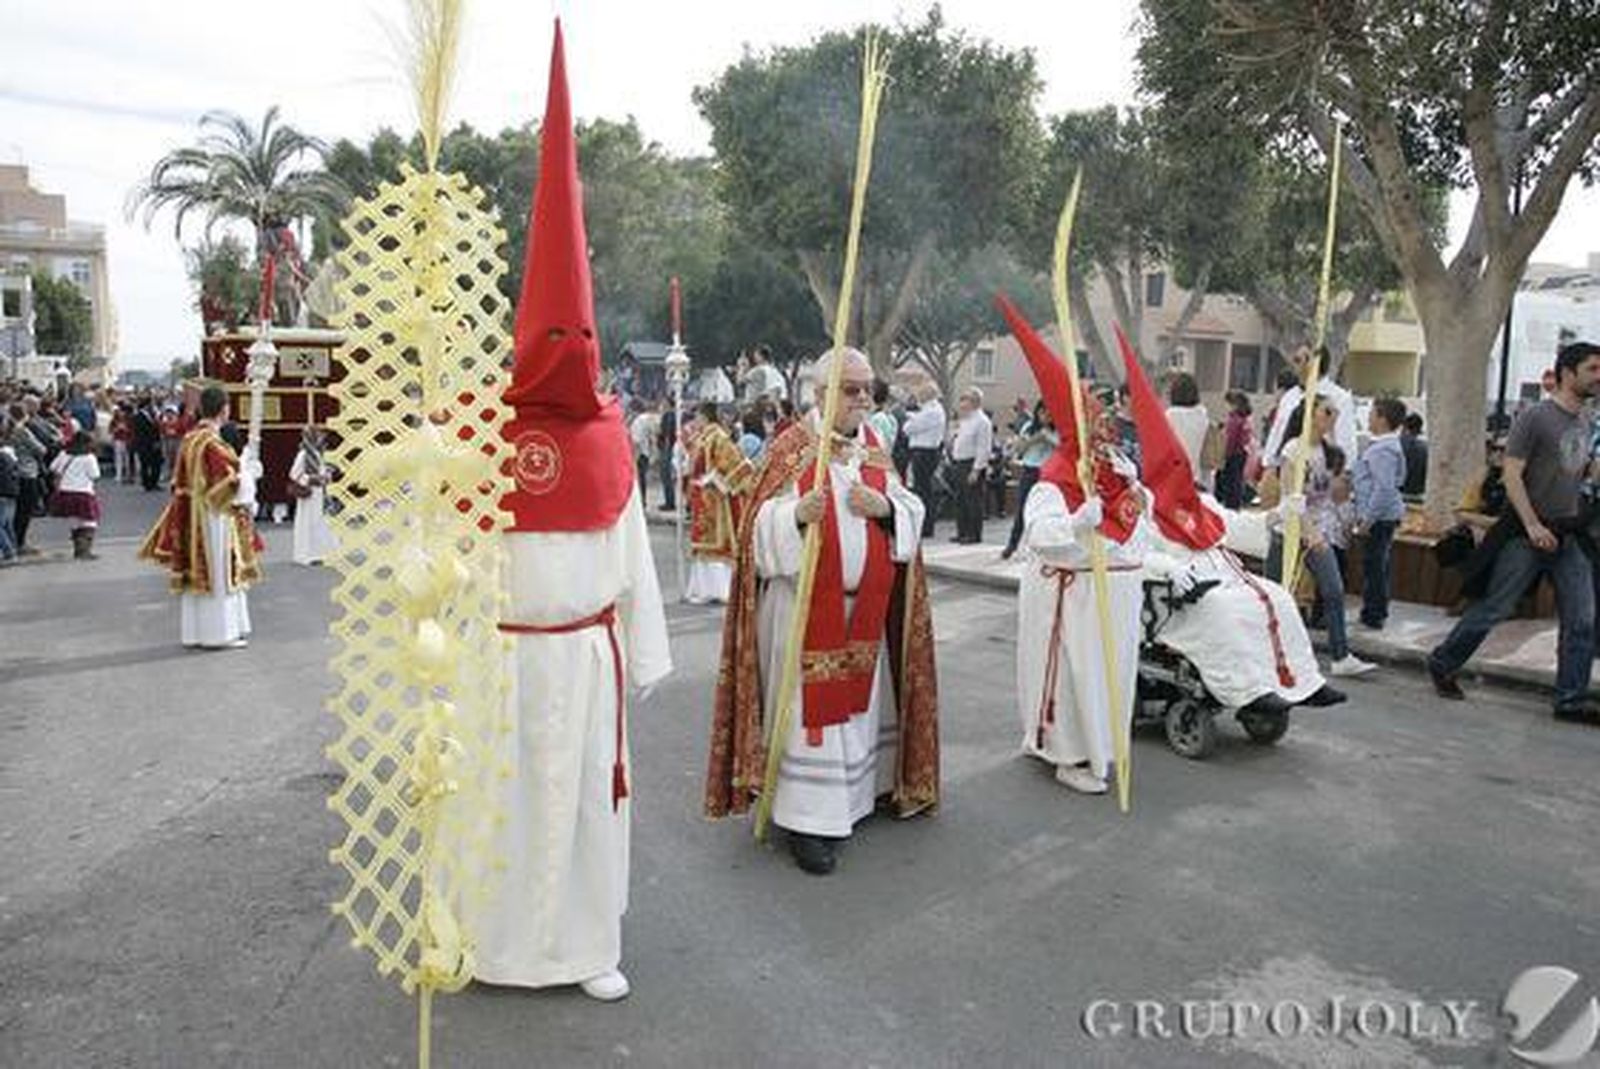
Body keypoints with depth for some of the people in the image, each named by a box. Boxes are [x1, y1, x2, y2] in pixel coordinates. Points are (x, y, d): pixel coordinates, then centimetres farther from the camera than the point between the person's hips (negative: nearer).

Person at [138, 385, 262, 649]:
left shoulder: (189, 439, 6)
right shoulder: (214, 444, -19)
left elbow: (180, 481, 12)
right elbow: (224, 485, -18)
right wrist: (245, 502, -3)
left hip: (191, 517, 8)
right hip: (215, 517, -8)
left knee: (197, 573, 12)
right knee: (220, 574, -1)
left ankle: (195, 632, 19)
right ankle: (219, 632, 4)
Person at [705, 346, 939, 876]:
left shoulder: (876, 448, 8)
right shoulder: (791, 448, -9)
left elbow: (912, 513, 6)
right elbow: (762, 525, -13)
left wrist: (886, 507, -15)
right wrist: (797, 515, -34)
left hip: (864, 607, 6)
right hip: (804, 603, -6)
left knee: (858, 697, 16)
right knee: (810, 704, -3)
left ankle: (853, 794, 33)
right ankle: (808, 820, 6)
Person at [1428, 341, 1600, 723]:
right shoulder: (1535, 418, -9)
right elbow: (1511, 474, -14)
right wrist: (1533, 525, -20)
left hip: (1569, 535, 7)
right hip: (1528, 533, -7)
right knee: (1492, 608, -1)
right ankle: (1442, 665, 16)